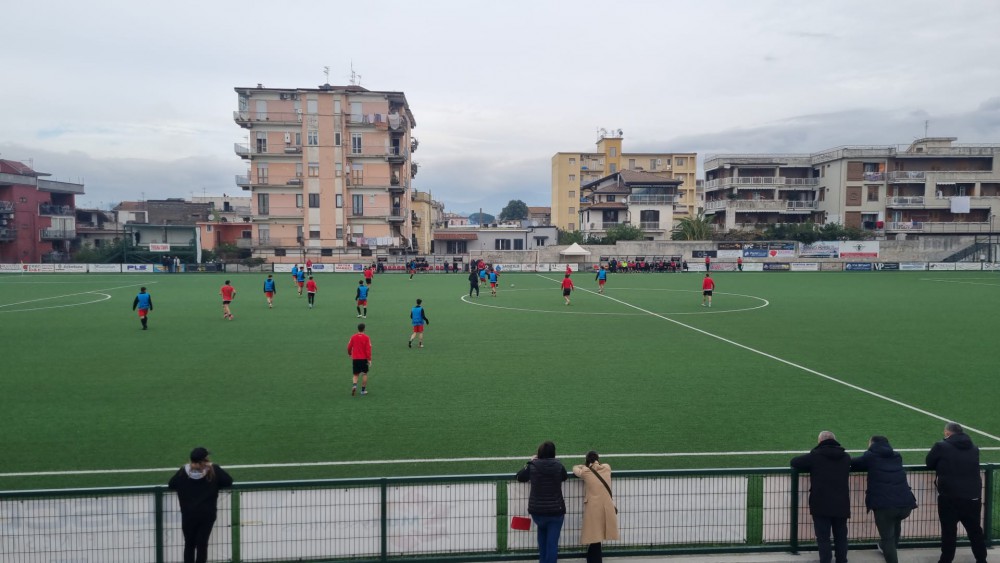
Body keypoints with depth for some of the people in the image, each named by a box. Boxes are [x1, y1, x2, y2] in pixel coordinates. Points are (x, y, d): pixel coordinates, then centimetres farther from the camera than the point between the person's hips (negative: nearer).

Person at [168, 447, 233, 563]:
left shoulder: (183, 471, -6)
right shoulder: (214, 471, -8)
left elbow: (171, 485, 3)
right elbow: (229, 482, -2)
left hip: (188, 515, 1)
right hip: (207, 515, -1)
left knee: (189, 544, 16)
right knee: (202, 545, 9)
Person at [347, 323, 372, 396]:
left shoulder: (353, 337, 0)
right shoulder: (366, 337, -7)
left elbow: (349, 347, 4)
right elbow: (368, 349, -11)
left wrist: (350, 354, 24)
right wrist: (369, 359, -9)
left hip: (355, 359, 2)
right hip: (364, 358, -2)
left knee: (356, 374, 12)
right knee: (364, 374, 12)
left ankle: (354, 385, -16)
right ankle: (363, 390, 11)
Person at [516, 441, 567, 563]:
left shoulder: (532, 466, -8)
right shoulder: (558, 466, -7)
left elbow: (520, 477, 10)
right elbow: (564, 477, 15)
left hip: (537, 510, 2)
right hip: (556, 510, -2)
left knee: (542, 532, 30)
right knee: (552, 542, 3)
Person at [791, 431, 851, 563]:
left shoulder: (815, 455, -8)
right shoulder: (846, 456, 7)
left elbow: (794, 462, -1)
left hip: (821, 505, -4)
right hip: (841, 505, 4)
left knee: (823, 538, 2)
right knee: (841, 537, 16)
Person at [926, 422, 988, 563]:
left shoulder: (941, 446, -6)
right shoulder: (974, 448, 9)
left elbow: (929, 463, 7)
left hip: (949, 497, -4)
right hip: (973, 496, 4)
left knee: (948, 532, 6)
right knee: (975, 531, 17)